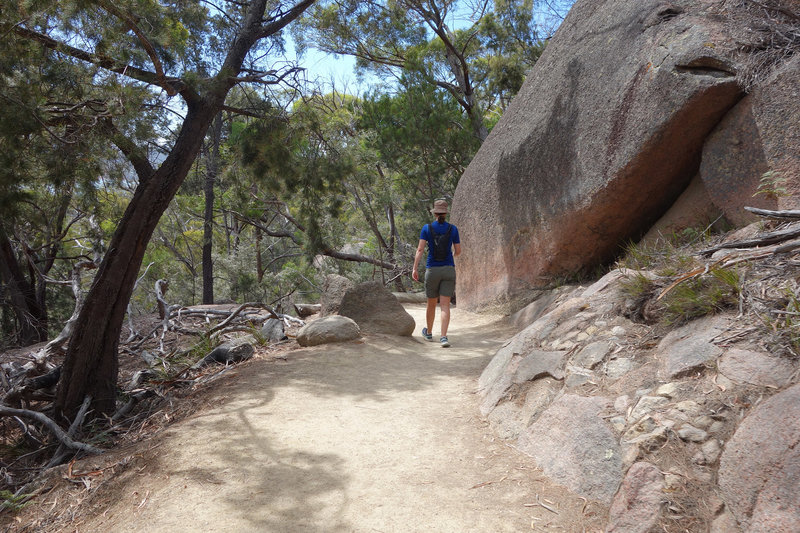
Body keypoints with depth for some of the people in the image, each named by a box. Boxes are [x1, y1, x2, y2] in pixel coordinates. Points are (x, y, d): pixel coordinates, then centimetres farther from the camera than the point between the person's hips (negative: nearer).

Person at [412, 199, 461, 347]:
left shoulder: (427, 228, -2)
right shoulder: (453, 229, 0)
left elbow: (420, 249, -10)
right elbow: (458, 251, 6)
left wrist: (415, 269, -10)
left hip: (432, 270, 0)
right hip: (448, 270, 0)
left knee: (431, 304, 16)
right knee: (445, 305, -2)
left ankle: (428, 333, 34)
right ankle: (443, 337, -15)